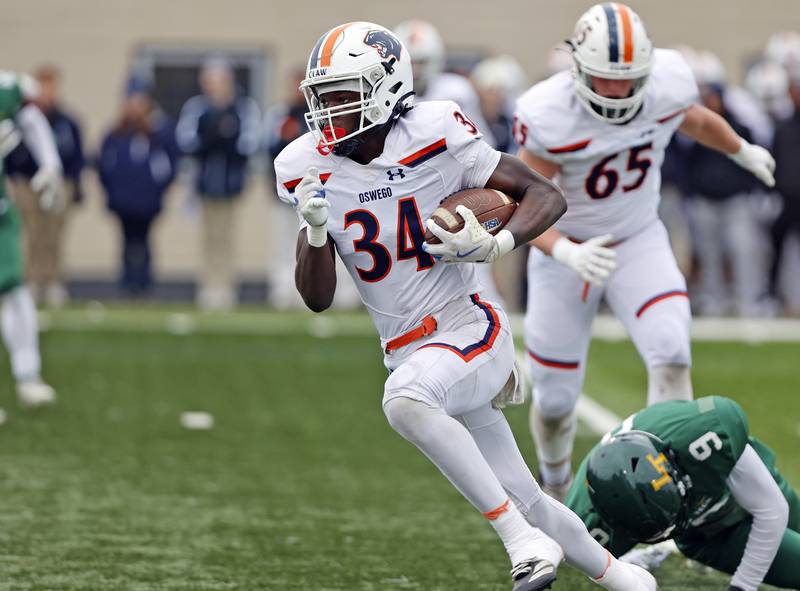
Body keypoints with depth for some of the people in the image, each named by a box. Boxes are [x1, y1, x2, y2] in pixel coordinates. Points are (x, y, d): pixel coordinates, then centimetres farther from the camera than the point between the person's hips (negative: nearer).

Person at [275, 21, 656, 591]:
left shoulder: (436, 135, -11)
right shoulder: (311, 169, 0)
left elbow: (547, 195, -4)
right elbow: (318, 298, 0)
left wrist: (497, 245, -23)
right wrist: (314, 230, -19)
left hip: (471, 330, -5)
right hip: (408, 350, 5)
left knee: (405, 400, -36)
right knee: (525, 498, 9)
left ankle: (523, 540, -29)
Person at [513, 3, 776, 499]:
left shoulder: (667, 83, -17)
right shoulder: (548, 115, -27)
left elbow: (696, 120, 9)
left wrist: (744, 152, 29)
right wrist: (567, 252, -43)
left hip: (639, 242, 2)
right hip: (566, 249, -2)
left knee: (670, 352, -25)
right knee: (555, 399, 7)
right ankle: (555, 489, 38)